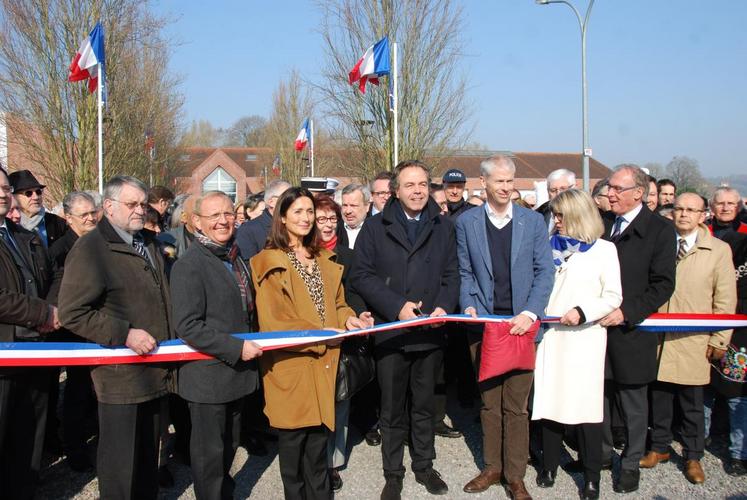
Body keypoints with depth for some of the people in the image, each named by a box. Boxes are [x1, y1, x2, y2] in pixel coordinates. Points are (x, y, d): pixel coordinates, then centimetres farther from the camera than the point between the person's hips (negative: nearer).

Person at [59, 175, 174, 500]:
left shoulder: (149, 243, 14)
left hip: (155, 372, 7)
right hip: (121, 376, -7)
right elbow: (72, 313, -17)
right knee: (120, 464, 3)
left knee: (149, 456, 18)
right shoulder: (91, 248, -11)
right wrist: (125, 335, -21)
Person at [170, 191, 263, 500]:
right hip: (208, 377, -8)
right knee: (210, 453, 6)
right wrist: (237, 348, -22)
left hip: (237, 370, 8)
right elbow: (187, 326, -23)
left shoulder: (236, 260, 11)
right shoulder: (189, 266, -16)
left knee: (229, 447, 20)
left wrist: (251, 345, 11)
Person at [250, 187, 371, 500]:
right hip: (290, 361, -5)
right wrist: (321, 333, -17)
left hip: (322, 361, 5)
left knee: (318, 435, 11)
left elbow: (336, 303, 19)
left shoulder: (324, 260, 15)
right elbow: (273, 321, -13)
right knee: (293, 436, 3)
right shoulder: (269, 262, -7)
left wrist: (348, 319, -4)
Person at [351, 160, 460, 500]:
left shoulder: (443, 227, 8)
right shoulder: (376, 227, 0)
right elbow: (361, 274, -6)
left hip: (430, 331, 2)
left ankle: (424, 466, 30)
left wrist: (444, 306, -12)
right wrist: (397, 306, -16)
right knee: (392, 408, 8)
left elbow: (451, 274, 7)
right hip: (390, 330, -2)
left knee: (424, 405, 14)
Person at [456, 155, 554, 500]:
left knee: (516, 406, 2)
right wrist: (468, 306, -8)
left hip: (521, 324, -1)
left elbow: (545, 271, 0)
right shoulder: (466, 222, 4)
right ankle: (492, 467, 25)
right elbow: (464, 272, 8)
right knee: (489, 402, 11)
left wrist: (530, 313, -11)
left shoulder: (533, 221, 3)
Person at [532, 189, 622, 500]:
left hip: (584, 337, -4)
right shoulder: (552, 247, 13)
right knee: (549, 400, 6)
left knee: (585, 403, -1)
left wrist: (582, 312, -15)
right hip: (550, 335, 4)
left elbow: (613, 296, -3)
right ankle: (549, 465, 20)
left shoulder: (604, 250, 2)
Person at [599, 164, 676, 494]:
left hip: (630, 330, -4)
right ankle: (602, 451, 33)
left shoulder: (660, 230, -7)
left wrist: (626, 312, -19)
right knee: (598, 396, 15)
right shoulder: (601, 223, 6)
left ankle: (631, 463, 26)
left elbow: (662, 285, -11)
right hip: (596, 327, 4)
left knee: (633, 404, 10)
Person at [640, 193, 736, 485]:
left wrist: (719, 341, -4)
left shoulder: (719, 250, 1)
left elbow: (725, 300, 0)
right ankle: (659, 447, 27)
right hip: (658, 338, 2)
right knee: (659, 398, 9)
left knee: (692, 404, 6)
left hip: (694, 342, -2)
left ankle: (692, 457, 21)